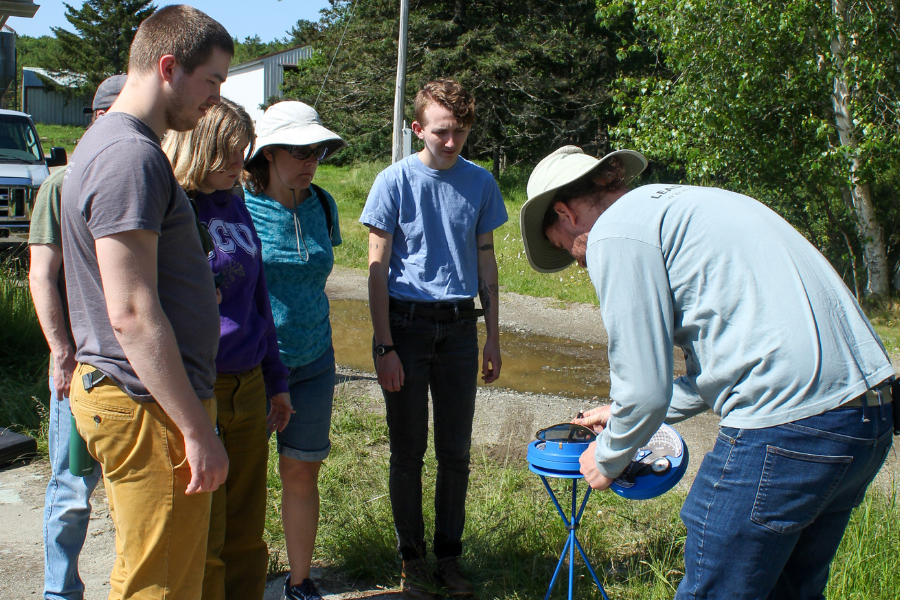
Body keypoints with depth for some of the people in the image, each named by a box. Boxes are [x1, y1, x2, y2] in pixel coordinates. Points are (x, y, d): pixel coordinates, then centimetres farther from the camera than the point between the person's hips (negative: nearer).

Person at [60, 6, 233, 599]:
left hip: (119, 389, 11)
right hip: (148, 405, -11)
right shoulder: (130, 156, -20)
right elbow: (133, 315, -25)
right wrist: (197, 429, -22)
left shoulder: (106, 143, 15)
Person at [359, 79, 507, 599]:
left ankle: (450, 555, 23)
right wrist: (384, 346, -10)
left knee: (456, 452, 8)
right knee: (408, 452, 7)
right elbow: (377, 267, -5)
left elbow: (485, 260, 11)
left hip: (459, 327, 3)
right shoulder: (395, 181, -5)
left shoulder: (480, 183, 4)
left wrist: (493, 338, 9)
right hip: (406, 323, -2)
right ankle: (412, 557, 21)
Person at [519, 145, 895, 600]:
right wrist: (626, 415, 34)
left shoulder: (615, 233, -7)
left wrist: (607, 458, 11)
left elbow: (646, 390, -10)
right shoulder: (684, 203, 22)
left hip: (785, 425, -10)